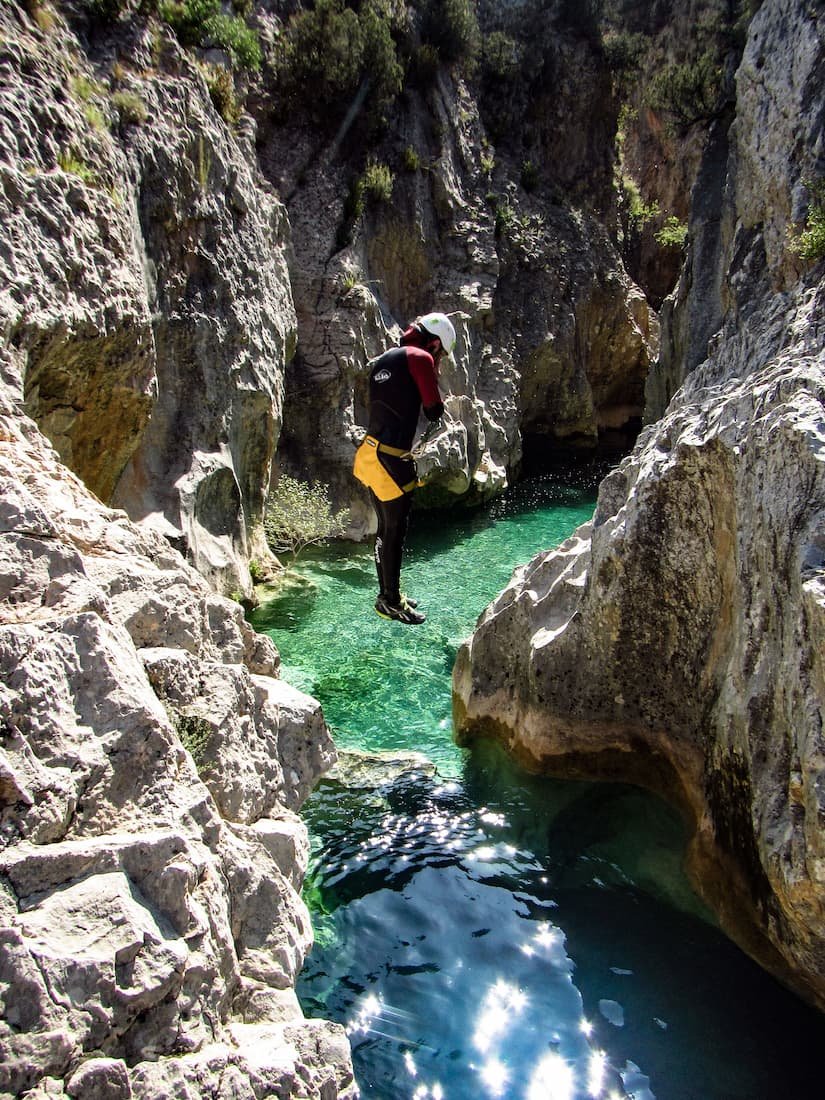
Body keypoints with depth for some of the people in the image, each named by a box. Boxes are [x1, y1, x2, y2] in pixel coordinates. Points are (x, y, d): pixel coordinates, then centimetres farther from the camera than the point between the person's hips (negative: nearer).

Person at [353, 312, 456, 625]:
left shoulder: (385, 359, 19)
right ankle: (390, 602, 8)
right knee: (395, 532, 0)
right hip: (391, 459, -9)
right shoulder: (420, 357, -7)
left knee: (386, 529, 18)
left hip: (370, 454, 9)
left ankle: (387, 594, 29)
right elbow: (434, 412, -5)